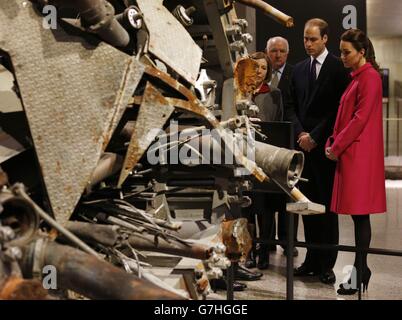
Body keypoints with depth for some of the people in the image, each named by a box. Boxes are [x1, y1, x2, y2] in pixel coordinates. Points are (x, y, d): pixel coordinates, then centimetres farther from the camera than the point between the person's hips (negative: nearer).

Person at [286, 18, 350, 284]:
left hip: (325, 146, -5)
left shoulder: (338, 67, -3)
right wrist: (300, 133, -2)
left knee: (327, 204, -1)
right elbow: (292, 106, 14)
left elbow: (340, 107, -8)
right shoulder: (299, 69, 15)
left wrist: (315, 137, -9)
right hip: (304, 143, 5)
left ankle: (327, 264, 6)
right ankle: (313, 259, 15)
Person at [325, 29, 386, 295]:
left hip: (360, 154, -9)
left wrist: (337, 147, -11)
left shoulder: (369, 77, -11)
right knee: (358, 214, 10)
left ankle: (360, 274, 1)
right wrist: (333, 142, 7)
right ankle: (360, 269, 17)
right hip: (350, 153, 9)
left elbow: (360, 119, -16)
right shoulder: (357, 77, 18)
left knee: (360, 213, -5)